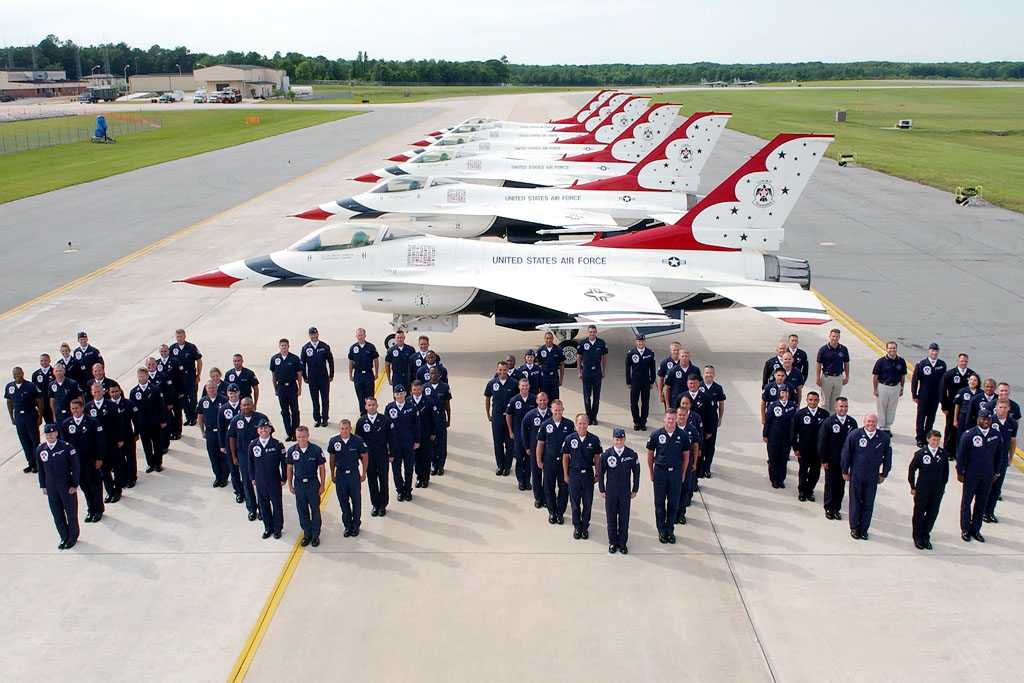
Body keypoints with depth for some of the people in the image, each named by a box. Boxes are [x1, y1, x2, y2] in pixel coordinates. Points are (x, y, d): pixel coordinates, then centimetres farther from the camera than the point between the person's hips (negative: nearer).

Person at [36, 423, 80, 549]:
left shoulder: (66, 447, -15)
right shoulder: (40, 449, -4)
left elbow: (76, 466, -9)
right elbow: (41, 469, 7)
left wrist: (74, 485, -9)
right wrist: (43, 486, 8)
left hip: (67, 486, -3)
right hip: (51, 488, 4)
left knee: (71, 512, 10)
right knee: (57, 514, 13)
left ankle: (73, 536, 28)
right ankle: (64, 537, 31)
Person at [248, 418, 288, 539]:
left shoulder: (277, 444, -13)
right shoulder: (253, 445, -4)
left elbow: (284, 463, -6)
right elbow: (251, 463, 8)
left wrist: (283, 478, -4)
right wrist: (252, 478, 9)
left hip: (275, 481, -3)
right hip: (259, 481, 3)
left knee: (277, 504, 10)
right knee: (263, 505, 14)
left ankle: (278, 528, 26)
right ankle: (268, 527, 31)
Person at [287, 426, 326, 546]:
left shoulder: (316, 450, -13)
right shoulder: (292, 451, -6)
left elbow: (321, 468, -4)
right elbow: (289, 468, 6)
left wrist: (322, 485, -3)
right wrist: (290, 485, 8)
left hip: (313, 483, -2)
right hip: (298, 483, 2)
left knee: (315, 510, 7)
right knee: (302, 510, 12)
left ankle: (315, 535, 23)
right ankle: (306, 534, 28)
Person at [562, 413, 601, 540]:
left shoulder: (594, 439, -8)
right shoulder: (569, 439, -7)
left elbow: (597, 457, 2)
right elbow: (565, 457, 2)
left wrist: (596, 474, 5)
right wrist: (565, 475, 3)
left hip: (588, 474, 0)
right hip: (574, 473, 0)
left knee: (588, 503, 9)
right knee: (575, 502, 11)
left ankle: (585, 527, 24)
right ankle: (577, 527, 26)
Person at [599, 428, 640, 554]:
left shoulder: (632, 454, -6)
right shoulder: (606, 454, -8)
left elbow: (636, 472, 3)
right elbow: (600, 473, 1)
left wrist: (634, 490, 4)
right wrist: (602, 490, 2)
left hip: (625, 492, 0)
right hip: (611, 491, 0)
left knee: (624, 517, 8)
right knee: (611, 517, 8)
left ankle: (622, 542, 23)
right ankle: (612, 543, 23)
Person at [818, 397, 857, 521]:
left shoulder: (852, 422, 0)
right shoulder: (828, 422, -10)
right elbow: (822, 441, -7)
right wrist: (823, 460, -9)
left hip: (845, 460, 3)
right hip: (831, 460, -3)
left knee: (841, 485, 10)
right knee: (830, 484, 7)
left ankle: (836, 508, 24)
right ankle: (828, 508, 21)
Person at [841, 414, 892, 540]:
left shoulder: (884, 438, -6)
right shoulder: (855, 435, -10)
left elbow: (887, 457, 6)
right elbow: (846, 454, -1)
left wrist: (883, 474, 9)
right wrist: (845, 471, 3)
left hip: (873, 476, 1)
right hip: (856, 474, -1)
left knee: (868, 503, 8)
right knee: (855, 501, 9)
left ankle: (864, 529, 22)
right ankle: (854, 528, 24)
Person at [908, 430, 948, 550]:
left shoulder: (943, 454, -4)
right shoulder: (921, 453, -12)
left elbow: (946, 471, 9)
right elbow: (912, 469, -5)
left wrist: (943, 486, 8)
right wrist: (913, 487, -3)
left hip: (937, 491, 3)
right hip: (922, 490, -3)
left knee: (932, 514, 10)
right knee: (919, 514, 8)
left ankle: (925, 537, 27)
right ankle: (917, 538, 23)